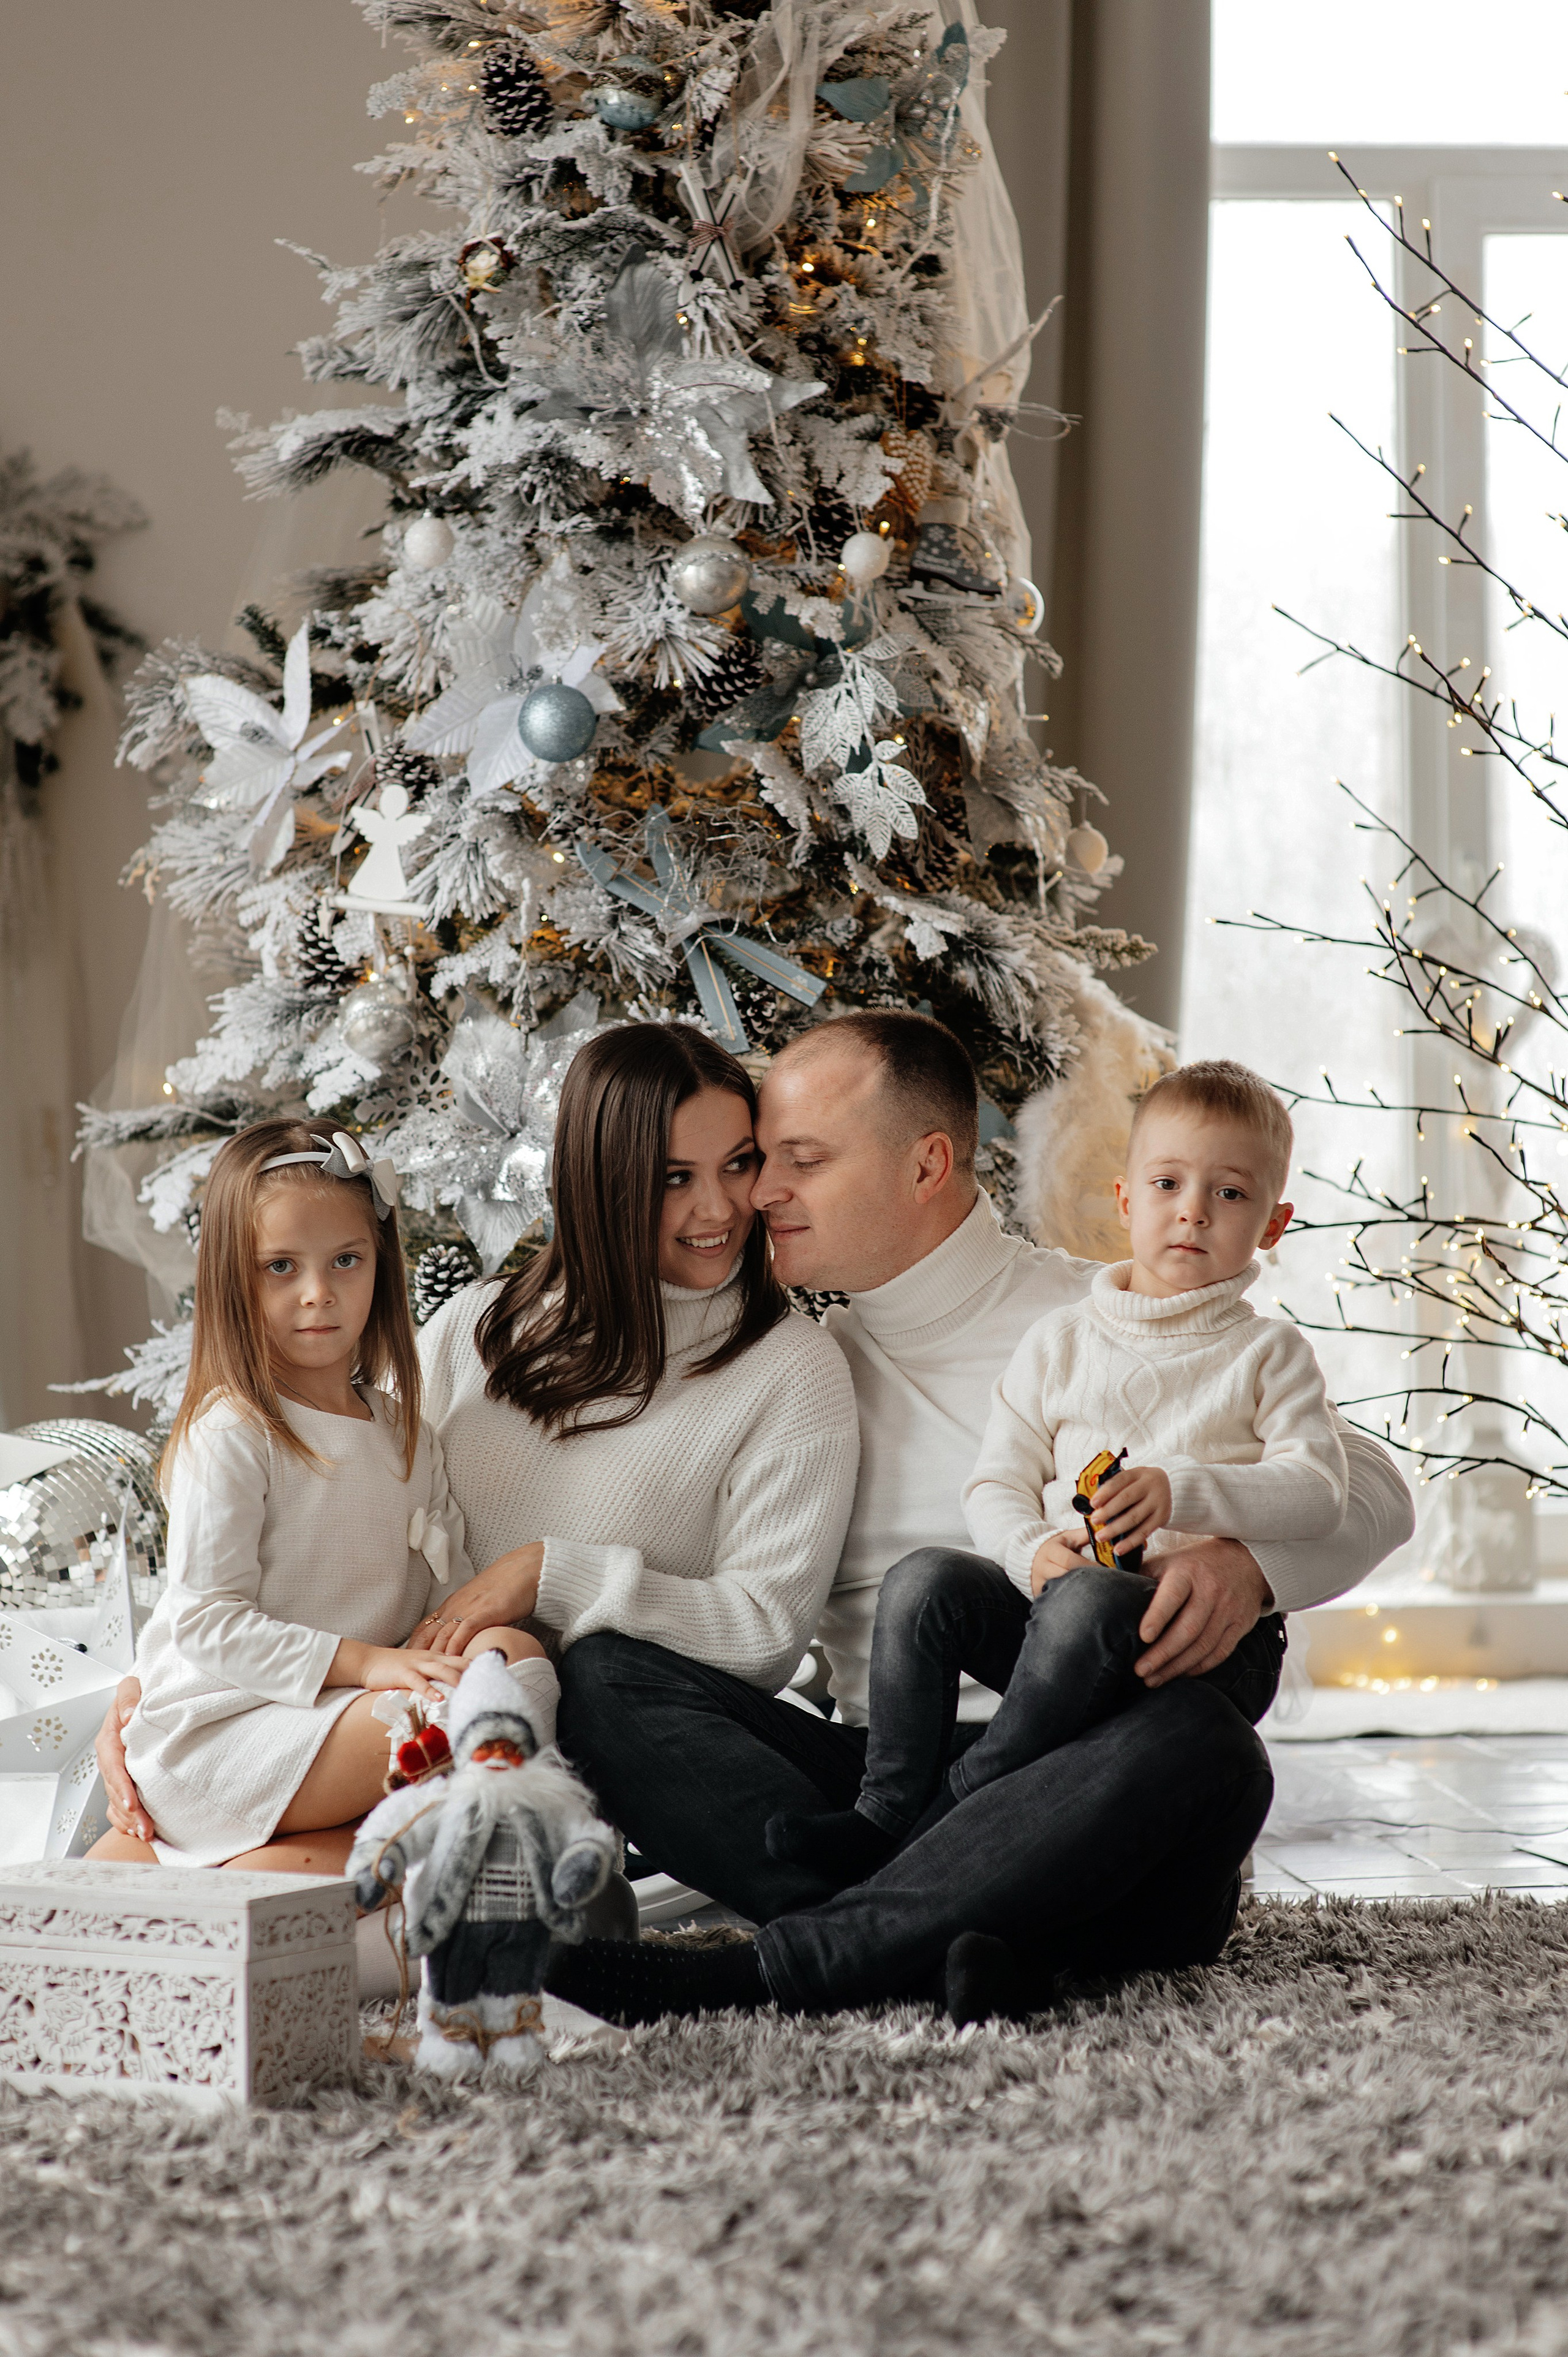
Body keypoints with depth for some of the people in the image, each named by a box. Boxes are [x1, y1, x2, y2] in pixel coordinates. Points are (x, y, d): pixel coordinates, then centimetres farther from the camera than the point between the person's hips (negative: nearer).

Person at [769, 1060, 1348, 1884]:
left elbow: (1317, 1492, -5)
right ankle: (885, 1810, -19)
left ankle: (955, 1809, -28)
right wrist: (1033, 1553, -12)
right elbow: (996, 1483, 11)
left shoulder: (1269, 1354, 9)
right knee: (922, 1581, -23)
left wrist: (1181, 1491, -20)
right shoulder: (1061, 1339, 16)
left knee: (1088, 1600, -37)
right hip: (1043, 1597, 4)